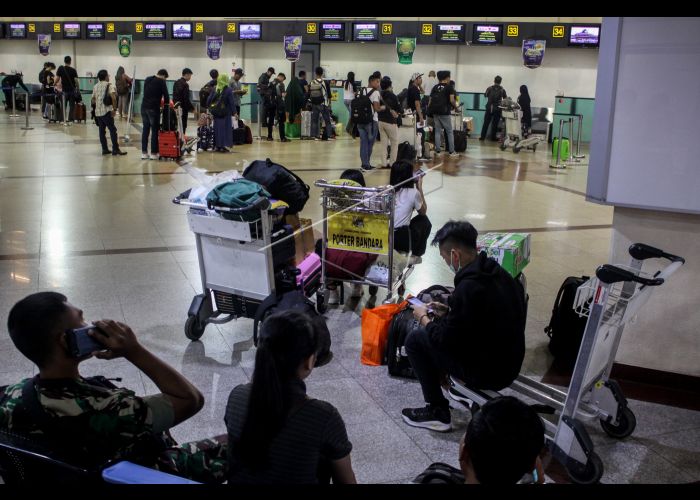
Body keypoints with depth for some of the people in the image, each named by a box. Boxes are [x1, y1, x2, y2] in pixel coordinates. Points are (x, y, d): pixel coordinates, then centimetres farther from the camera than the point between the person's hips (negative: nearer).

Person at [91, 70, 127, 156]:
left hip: (98, 111, 7)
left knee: (102, 131, 10)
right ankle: (115, 150, -7)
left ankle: (105, 149, 12)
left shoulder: (95, 86, 14)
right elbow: (113, 98, -20)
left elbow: (93, 100, 17)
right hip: (106, 111, -7)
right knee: (112, 130, -4)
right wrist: (114, 108, -14)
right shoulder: (109, 85, -5)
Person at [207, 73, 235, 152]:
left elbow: (209, 101, 4)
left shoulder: (215, 89, 3)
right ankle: (224, 146, -2)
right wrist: (234, 112, -3)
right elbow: (231, 102, -8)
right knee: (226, 128, 1)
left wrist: (209, 108, 17)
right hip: (226, 113, -3)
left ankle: (217, 145, 11)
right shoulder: (228, 90, -7)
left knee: (217, 128, 9)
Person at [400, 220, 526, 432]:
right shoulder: (496, 273, 0)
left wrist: (423, 318, 0)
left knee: (415, 340, 2)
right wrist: (448, 313, 13)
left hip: (488, 373, -9)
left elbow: (445, 340, -18)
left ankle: (438, 412, 8)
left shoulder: (469, 288, -26)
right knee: (437, 327, 20)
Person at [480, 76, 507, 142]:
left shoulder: (490, 88, -5)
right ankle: (493, 137, 10)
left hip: (489, 108, 1)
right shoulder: (502, 90, -6)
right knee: (495, 123, 7)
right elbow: (505, 99, 3)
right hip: (497, 108, -1)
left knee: (486, 123, 8)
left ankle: (482, 137, 8)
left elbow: (485, 95, 9)